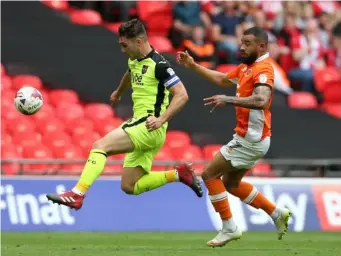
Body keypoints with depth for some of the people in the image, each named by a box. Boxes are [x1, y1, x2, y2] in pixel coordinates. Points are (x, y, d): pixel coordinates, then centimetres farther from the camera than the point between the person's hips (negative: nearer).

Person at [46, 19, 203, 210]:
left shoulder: (158, 64, -14)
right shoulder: (134, 60, 12)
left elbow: (182, 96, -18)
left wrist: (161, 119, -28)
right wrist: (118, 93, 56)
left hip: (149, 127, -10)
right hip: (140, 127, 10)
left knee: (101, 145, -22)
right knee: (129, 187, 6)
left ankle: (77, 195, -29)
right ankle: (178, 174, 14)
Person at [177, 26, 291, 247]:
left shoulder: (263, 69, -18)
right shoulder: (246, 67, 11)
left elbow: (262, 101, -36)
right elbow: (222, 79, 28)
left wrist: (228, 100, -38)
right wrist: (193, 65, 26)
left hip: (251, 139, -10)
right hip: (248, 137, 10)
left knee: (210, 174, -6)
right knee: (231, 184, 19)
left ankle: (229, 228, -1)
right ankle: (277, 213, 24)